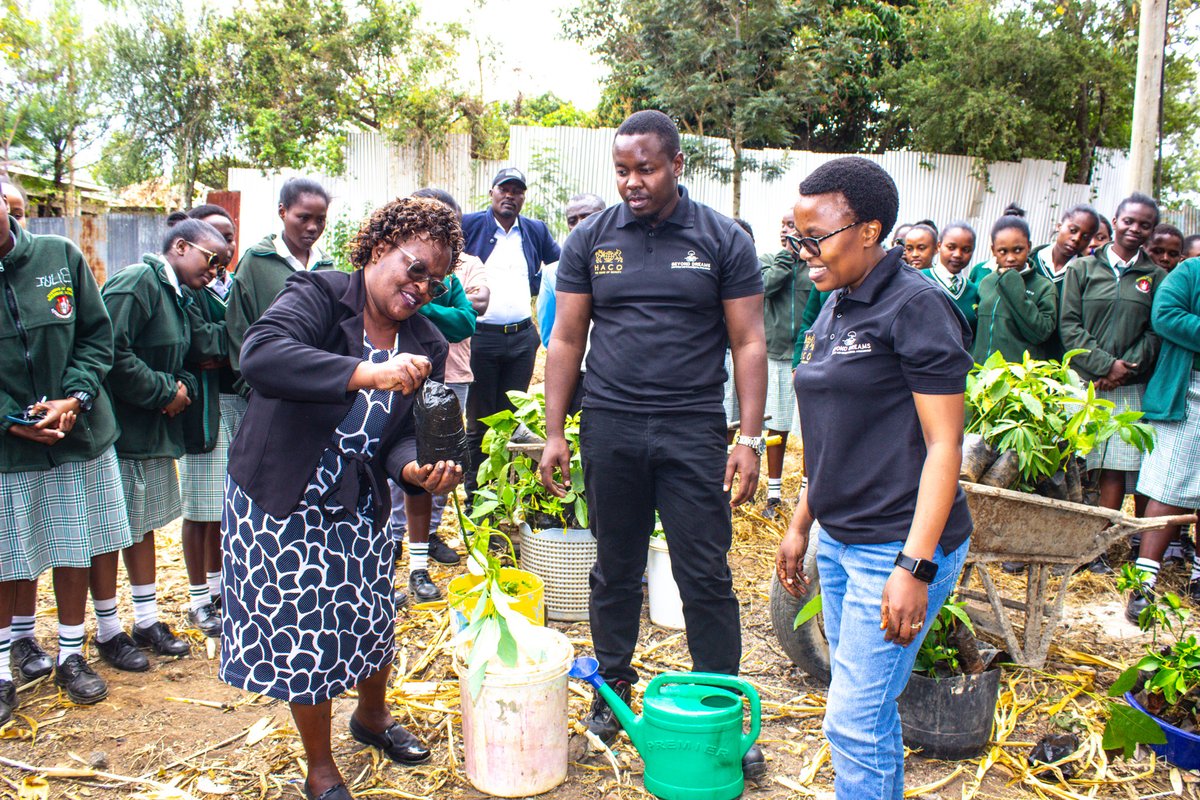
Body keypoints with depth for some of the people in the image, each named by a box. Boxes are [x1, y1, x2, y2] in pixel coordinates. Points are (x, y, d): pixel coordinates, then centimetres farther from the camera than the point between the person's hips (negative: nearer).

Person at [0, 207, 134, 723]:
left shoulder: (60, 256, -4)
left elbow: (97, 337, 1)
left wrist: (73, 399, -12)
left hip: (78, 436, 2)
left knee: (75, 552, 12)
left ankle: (71, 655, 29)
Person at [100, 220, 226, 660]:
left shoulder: (179, 295, 13)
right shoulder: (136, 282, -16)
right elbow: (112, 355, -25)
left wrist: (184, 386, -2)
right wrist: (165, 391, -16)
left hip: (154, 429, 9)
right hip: (119, 430, -9)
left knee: (143, 525, 17)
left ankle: (147, 620, 28)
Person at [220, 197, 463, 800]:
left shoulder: (426, 345, 1)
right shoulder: (318, 294, -16)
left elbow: (406, 432, -2)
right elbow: (260, 356, -35)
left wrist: (417, 469, -26)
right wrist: (367, 372, -45)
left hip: (358, 505, 5)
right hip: (280, 500, -5)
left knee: (373, 617, 15)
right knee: (303, 631, 3)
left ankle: (372, 717, 48)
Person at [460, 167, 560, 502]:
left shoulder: (537, 231, 10)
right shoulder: (470, 224, -1)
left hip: (522, 337, 3)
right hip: (481, 335, -3)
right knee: (479, 420, 5)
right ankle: (474, 495, 14)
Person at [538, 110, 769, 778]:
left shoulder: (724, 240, 0)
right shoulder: (592, 239, 5)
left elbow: (749, 342, 0)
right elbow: (567, 339, 7)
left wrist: (751, 438, -8)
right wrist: (555, 433, 1)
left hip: (693, 431, -2)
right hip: (610, 428, 2)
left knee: (707, 577, 2)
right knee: (616, 570, 13)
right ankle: (613, 688, 31)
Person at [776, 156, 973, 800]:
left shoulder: (916, 307, -13)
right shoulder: (834, 310, 11)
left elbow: (944, 443, -16)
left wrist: (915, 566, -21)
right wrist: (800, 525, 18)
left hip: (898, 546, -8)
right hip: (839, 540, 8)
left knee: (854, 719, -3)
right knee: (867, 707, 17)